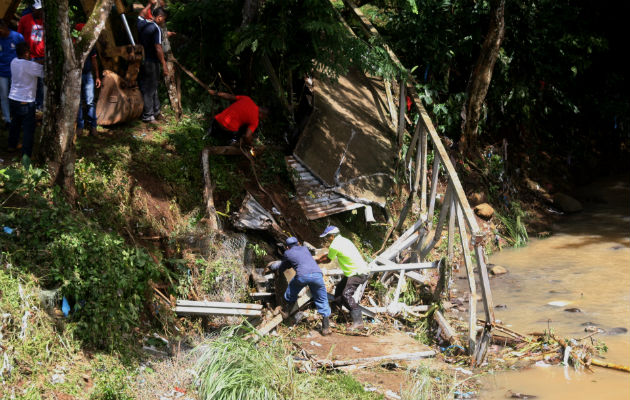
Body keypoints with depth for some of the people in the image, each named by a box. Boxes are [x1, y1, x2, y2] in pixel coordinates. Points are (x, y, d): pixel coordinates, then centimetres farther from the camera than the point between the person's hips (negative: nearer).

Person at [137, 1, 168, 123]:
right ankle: (148, 116, 5)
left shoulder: (141, 23, 4)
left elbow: (142, 14, 29)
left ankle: (156, 112, 29)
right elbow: (158, 48, -21)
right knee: (149, 89, -1)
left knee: (152, 87, 19)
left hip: (141, 61, 8)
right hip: (151, 62, -8)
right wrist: (164, 65, -18)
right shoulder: (156, 28, -18)